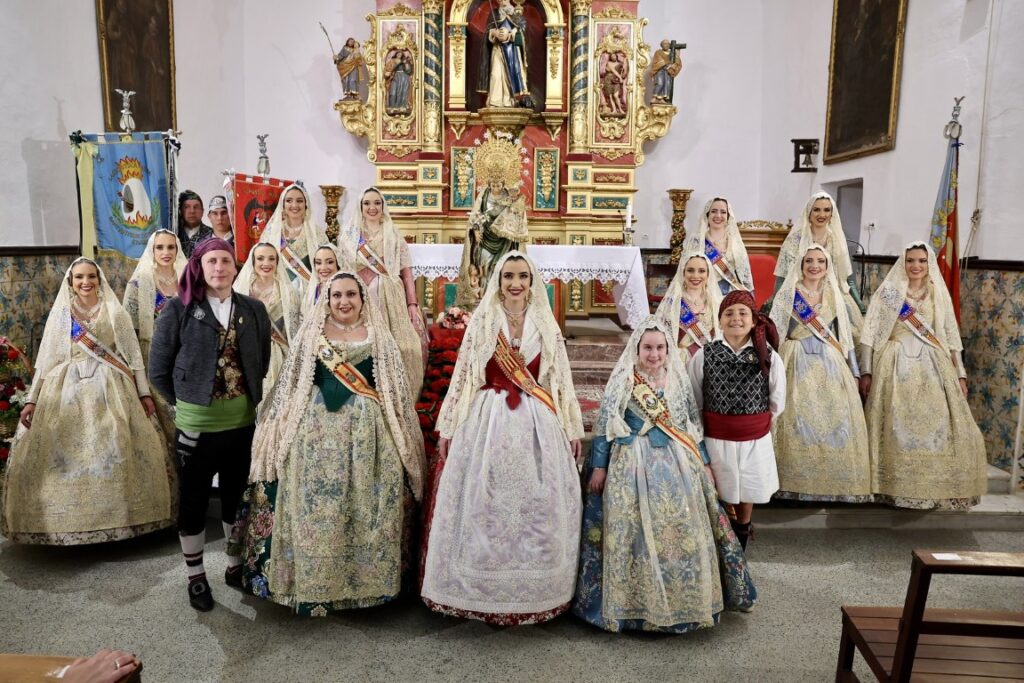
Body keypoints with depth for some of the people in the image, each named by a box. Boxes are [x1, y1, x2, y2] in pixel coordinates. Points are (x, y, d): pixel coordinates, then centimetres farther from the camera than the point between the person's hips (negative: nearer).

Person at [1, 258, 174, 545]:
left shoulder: (115, 312, 5)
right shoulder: (59, 314, 9)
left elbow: (133, 355, 3)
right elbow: (45, 360, 9)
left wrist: (144, 393, -3)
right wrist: (32, 399, 4)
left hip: (110, 391, -1)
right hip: (67, 391, 2)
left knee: (114, 453, -6)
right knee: (65, 455, -2)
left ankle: (118, 515, 4)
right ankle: (67, 519, 10)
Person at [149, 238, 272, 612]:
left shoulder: (254, 310, 3)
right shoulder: (179, 309, -6)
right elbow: (158, 370, -1)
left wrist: (252, 398, 5)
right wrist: (185, 402, 1)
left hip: (244, 422, 3)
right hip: (196, 424, -3)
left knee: (237, 498, 17)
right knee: (193, 502, 10)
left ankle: (236, 566, 35)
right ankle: (196, 577, 28)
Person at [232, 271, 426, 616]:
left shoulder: (379, 336, 6)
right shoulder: (311, 334, 7)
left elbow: (396, 390, 5)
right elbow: (290, 385, 8)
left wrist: (402, 439, 2)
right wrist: (281, 431, 5)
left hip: (368, 432, 0)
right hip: (317, 431, 0)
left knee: (365, 506, 4)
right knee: (317, 506, 3)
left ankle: (365, 579, 19)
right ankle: (315, 583, 18)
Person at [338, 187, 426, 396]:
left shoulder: (395, 236, 11)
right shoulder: (348, 236, 11)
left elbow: (406, 272, 6)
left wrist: (412, 304, -3)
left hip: (392, 299, 0)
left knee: (398, 348, -7)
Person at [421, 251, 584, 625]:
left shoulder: (546, 324, 8)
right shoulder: (482, 320, 3)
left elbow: (561, 379, 10)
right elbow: (463, 375, 2)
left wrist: (572, 428, 8)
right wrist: (447, 427, 0)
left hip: (537, 425, 2)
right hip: (487, 420, -1)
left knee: (536, 506, 6)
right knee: (484, 507, 2)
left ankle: (532, 591, 22)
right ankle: (483, 591, 17)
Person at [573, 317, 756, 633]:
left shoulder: (677, 380, 8)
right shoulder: (623, 380, -5)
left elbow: (692, 426, 14)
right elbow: (604, 425, -4)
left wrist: (703, 463, 14)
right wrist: (599, 466, -6)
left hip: (677, 464, 4)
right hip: (633, 464, -4)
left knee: (682, 530, 7)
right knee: (637, 532, -1)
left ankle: (684, 599, 25)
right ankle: (635, 601, 14)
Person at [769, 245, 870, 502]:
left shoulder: (835, 296, 12)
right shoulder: (787, 294, 3)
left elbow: (846, 336, 14)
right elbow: (774, 332, -1)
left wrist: (854, 372, 11)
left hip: (831, 366, 3)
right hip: (798, 365, -3)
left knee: (835, 420, 1)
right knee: (799, 421, -7)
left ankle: (835, 483, 11)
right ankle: (798, 483, 0)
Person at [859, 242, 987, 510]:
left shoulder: (939, 294, 11)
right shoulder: (888, 291, 2)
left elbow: (951, 336, 13)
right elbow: (871, 334, -1)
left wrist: (960, 373, 7)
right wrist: (866, 372, -7)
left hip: (932, 367, 3)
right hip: (896, 366, -3)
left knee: (938, 426, -2)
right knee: (897, 428, -3)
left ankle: (940, 488, 12)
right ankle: (895, 487, 7)